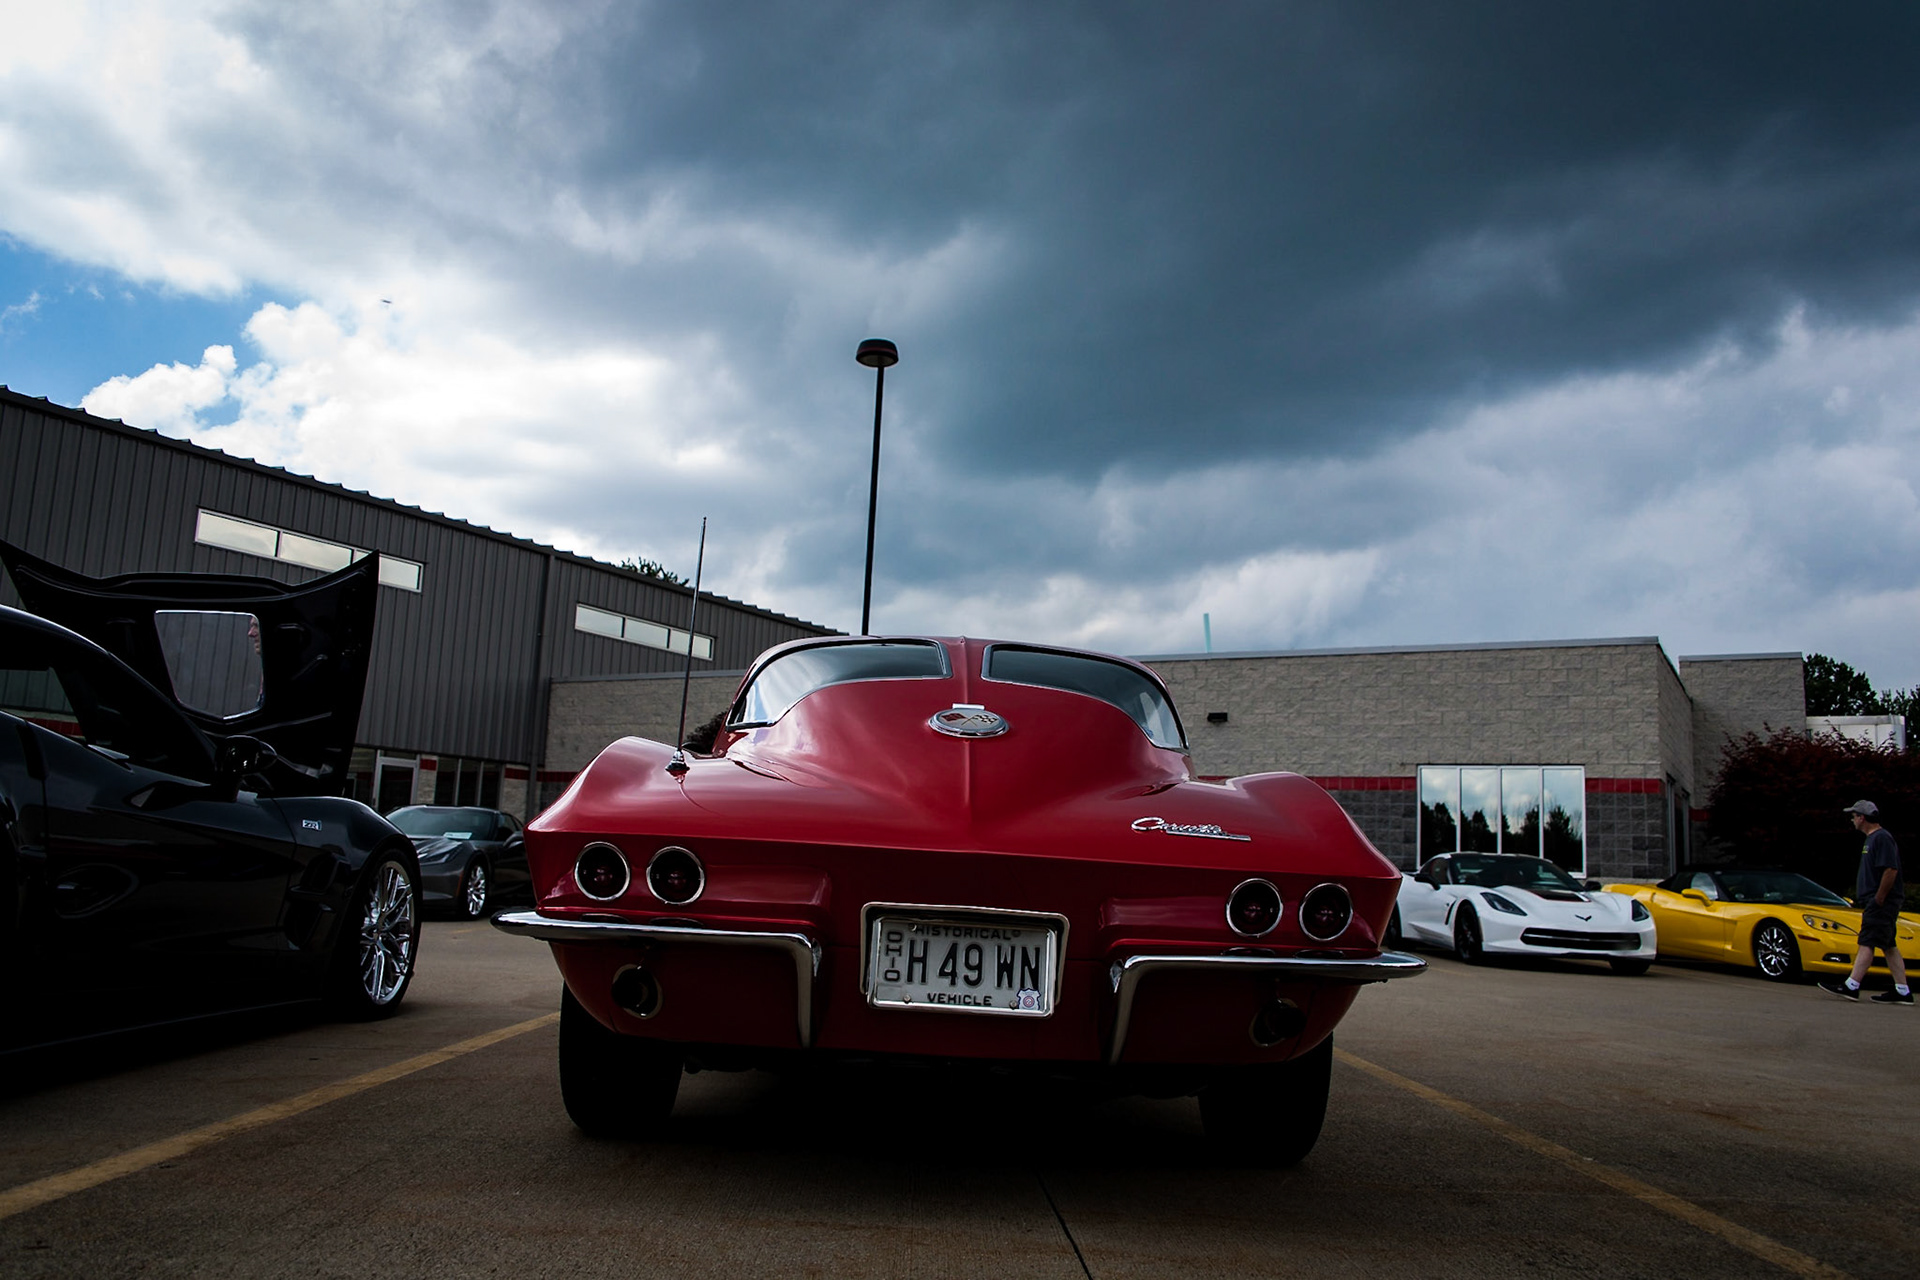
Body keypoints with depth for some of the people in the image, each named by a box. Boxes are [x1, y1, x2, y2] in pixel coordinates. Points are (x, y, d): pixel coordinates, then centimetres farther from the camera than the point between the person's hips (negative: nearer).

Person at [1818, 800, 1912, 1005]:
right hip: (1875, 902, 11)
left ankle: (1851, 986, -15)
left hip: (1881, 903, -11)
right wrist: (1866, 901, 19)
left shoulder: (1882, 838, -14)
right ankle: (1902, 991, 13)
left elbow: (1890, 870, -23)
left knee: (1867, 943, -12)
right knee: (1889, 946, 10)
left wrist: (1879, 899, -20)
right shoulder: (1872, 838, 19)